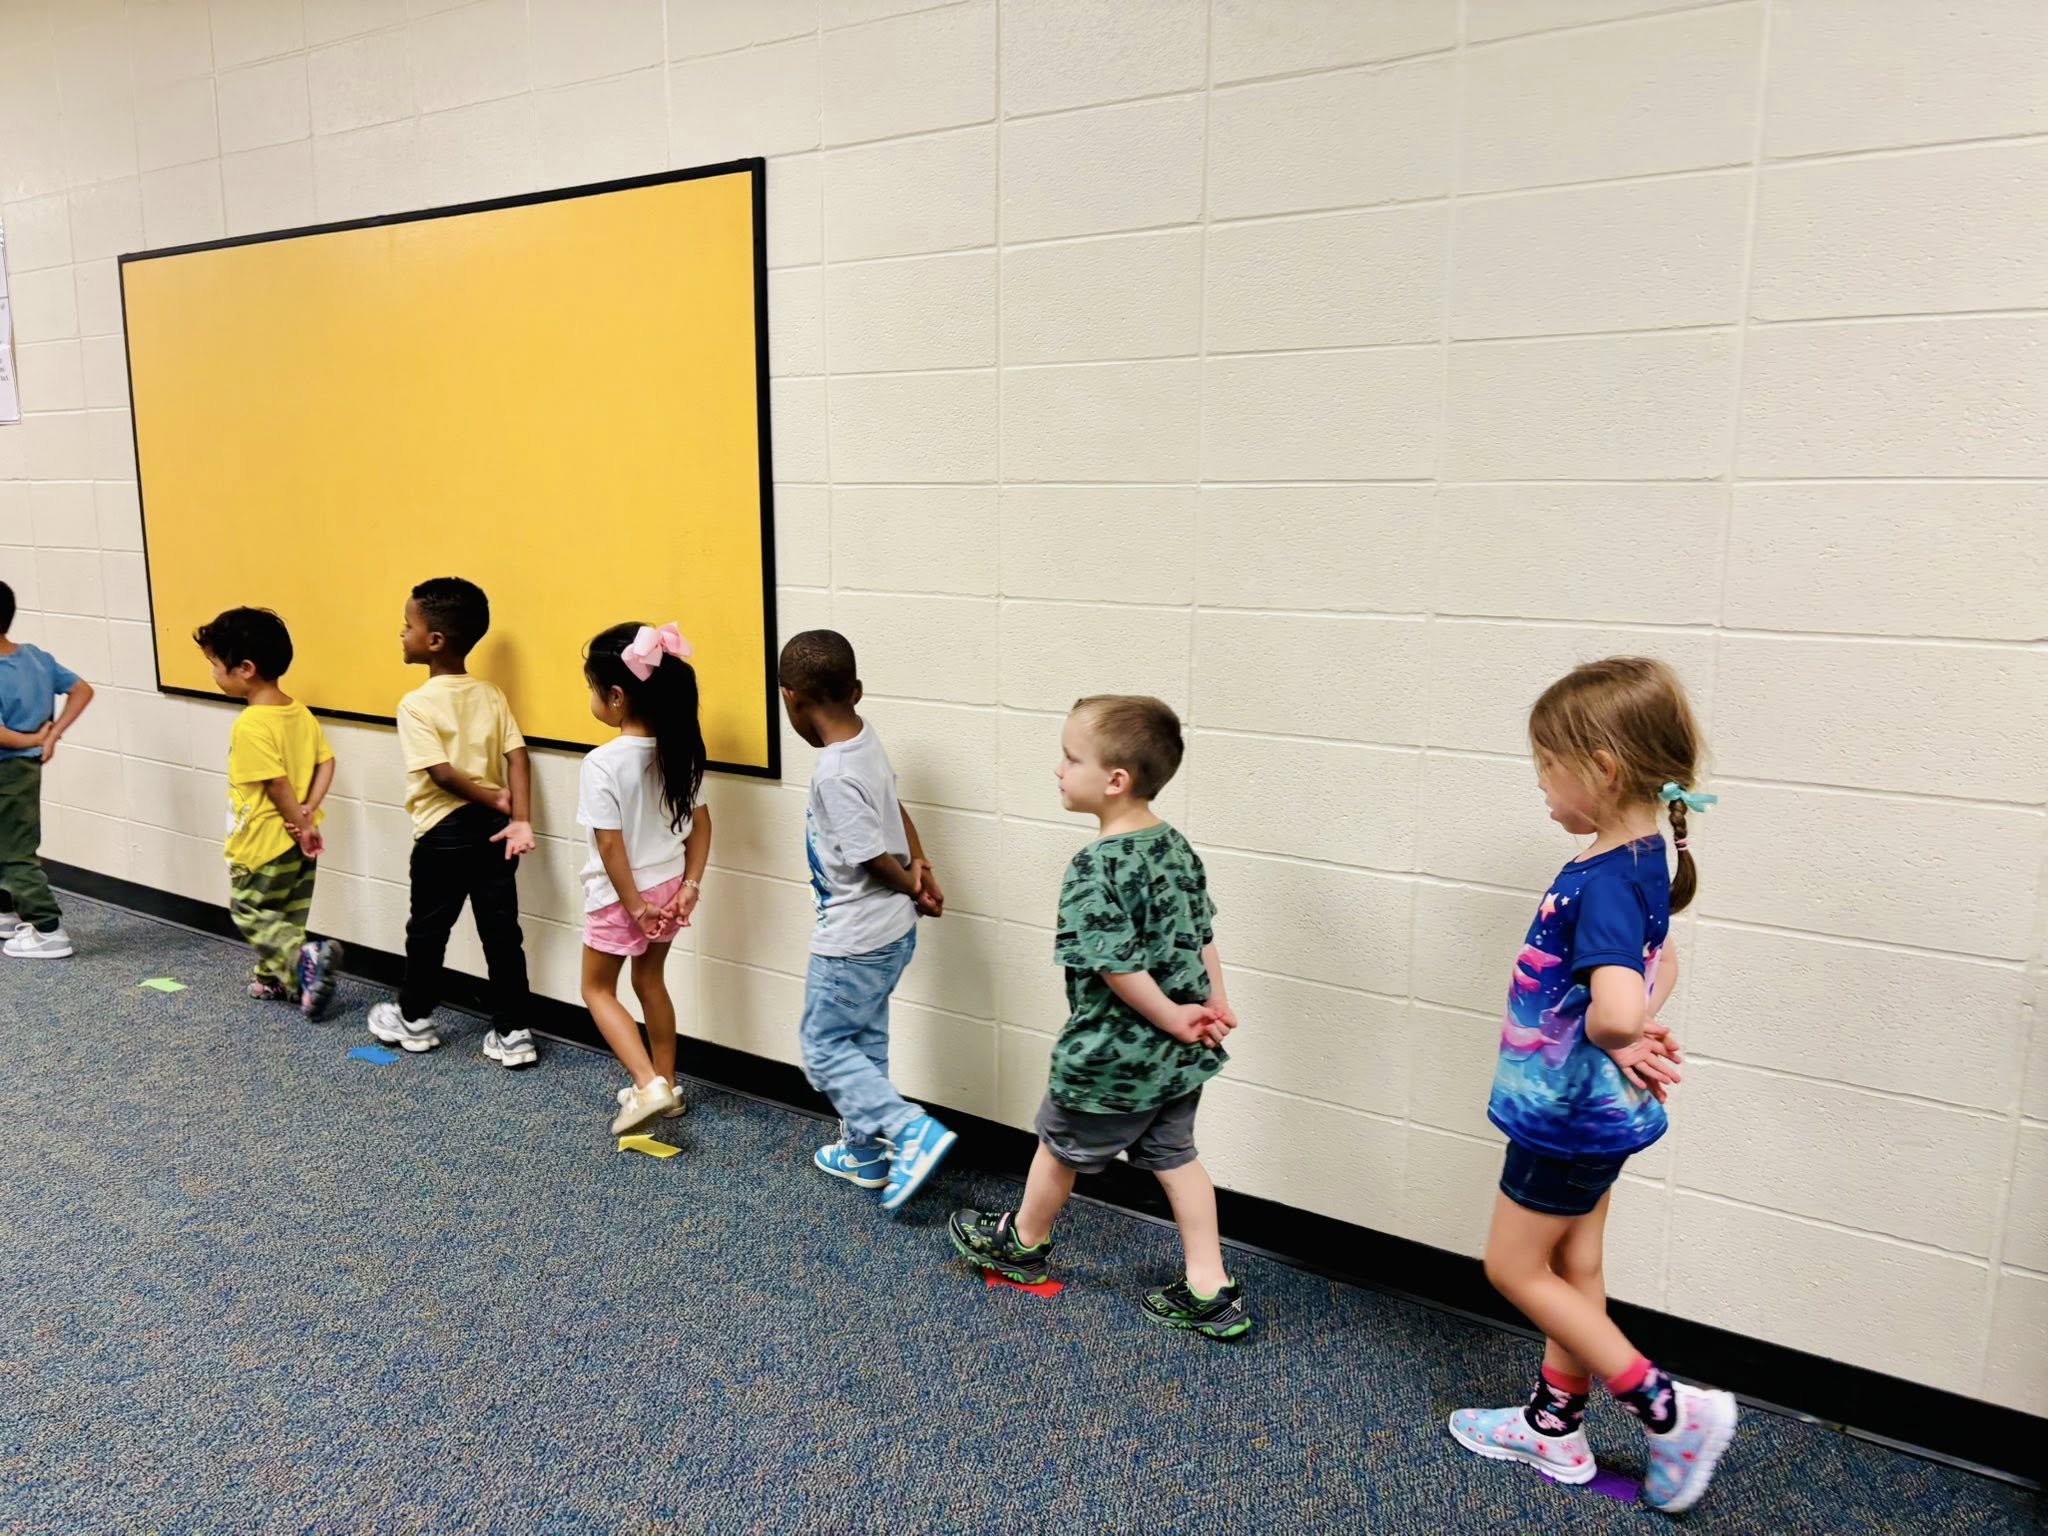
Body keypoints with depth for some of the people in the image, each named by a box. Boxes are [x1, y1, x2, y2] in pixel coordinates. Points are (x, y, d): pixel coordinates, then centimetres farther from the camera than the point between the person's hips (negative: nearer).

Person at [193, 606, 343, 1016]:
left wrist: (299, 824, -12)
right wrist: (308, 811, -5)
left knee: (249, 912, 7)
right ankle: (275, 979, 29)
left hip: (267, 842, -8)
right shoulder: (300, 713, 2)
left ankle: (307, 958, -11)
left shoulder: (251, 726, -23)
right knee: (287, 915, 18)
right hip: (298, 841, 8)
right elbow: (326, 762, 3)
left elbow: (277, 784, -24)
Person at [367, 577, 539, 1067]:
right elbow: (516, 756, -7)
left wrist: (496, 802, -7)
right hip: (493, 828, 4)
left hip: (444, 834, -4)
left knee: (427, 930, 14)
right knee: (501, 931, 6)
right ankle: (513, 1033, 9)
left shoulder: (416, 704, -12)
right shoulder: (493, 695, 3)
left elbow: (442, 774, -18)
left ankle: (413, 1019, 32)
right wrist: (520, 819, -13)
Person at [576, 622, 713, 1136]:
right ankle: (665, 1084, 31)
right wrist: (690, 884, 2)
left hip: (620, 896, -6)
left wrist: (634, 904, -13)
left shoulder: (602, 763, -24)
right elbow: (700, 823, 0)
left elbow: (611, 845, -22)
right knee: (650, 983, 23)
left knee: (598, 989, 12)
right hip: (668, 888, 6)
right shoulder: (679, 750, -4)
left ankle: (649, 1085, -1)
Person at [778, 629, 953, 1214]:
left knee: (823, 1048, 6)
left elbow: (875, 857, -20)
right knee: (865, 1042, 21)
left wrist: (913, 890, -2)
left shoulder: (833, 774, -27)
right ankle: (864, 1152, 34)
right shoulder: (866, 735, -2)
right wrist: (921, 866, 0)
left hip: (853, 941, -9)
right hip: (891, 931, 9)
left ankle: (914, 1133, -1)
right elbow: (896, 810, 10)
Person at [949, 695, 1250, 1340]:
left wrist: (1172, 1018, -15)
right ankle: (1210, 1292, 23)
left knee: (1061, 1142, 18)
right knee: (1173, 1155, 20)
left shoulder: (1096, 868, -26)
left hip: (1113, 1058, -7)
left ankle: (1023, 1243, 43)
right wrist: (1214, 1006, 6)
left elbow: (1116, 966, -27)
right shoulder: (1178, 846, 0)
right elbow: (1202, 934, 5)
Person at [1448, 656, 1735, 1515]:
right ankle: (1554, 1426, 37)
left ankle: (1669, 1411, 14)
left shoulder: (1604, 882, -29)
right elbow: (1660, 967, 18)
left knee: (1516, 1268, 9)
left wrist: (1615, 1040, -20)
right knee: (1571, 1265, 20)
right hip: (1595, 1108, 9)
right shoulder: (1642, 860, 1)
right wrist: (1633, 1033, 1)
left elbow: (1616, 1012, -43)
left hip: (1569, 1112, -9)